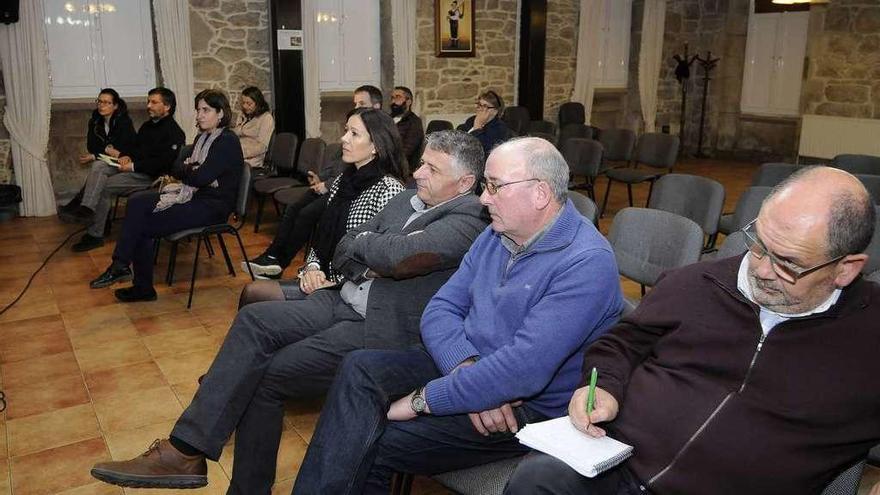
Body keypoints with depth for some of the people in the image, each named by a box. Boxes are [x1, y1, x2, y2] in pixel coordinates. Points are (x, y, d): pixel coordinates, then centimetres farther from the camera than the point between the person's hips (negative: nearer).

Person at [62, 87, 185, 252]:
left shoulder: (174, 133, -10)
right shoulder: (147, 125, 21)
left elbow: (163, 163, -20)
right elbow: (134, 147, 25)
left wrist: (133, 166, -21)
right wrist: (126, 156, 0)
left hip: (150, 175, -8)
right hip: (132, 166, 9)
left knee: (104, 186, -18)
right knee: (98, 166, -16)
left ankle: (95, 234, -10)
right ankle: (86, 209, -27)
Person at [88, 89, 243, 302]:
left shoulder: (228, 141, -12)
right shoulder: (202, 137, 17)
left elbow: (200, 177, -21)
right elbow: (177, 170, 14)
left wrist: (186, 170, 0)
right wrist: (190, 171, -9)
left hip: (212, 206, -8)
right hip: (193, 195, 9)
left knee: (143, 225, -17)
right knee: (137, 202, -12)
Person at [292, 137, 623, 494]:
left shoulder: (587, 263, -21)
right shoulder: (496, 235, 7)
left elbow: (525, 369, -29)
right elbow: (440, 310, 2)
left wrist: (424, 399, -23)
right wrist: (467, 368, -19)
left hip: (531, 407, -7)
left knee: (369, 447, -20)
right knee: (360, 368, -15)